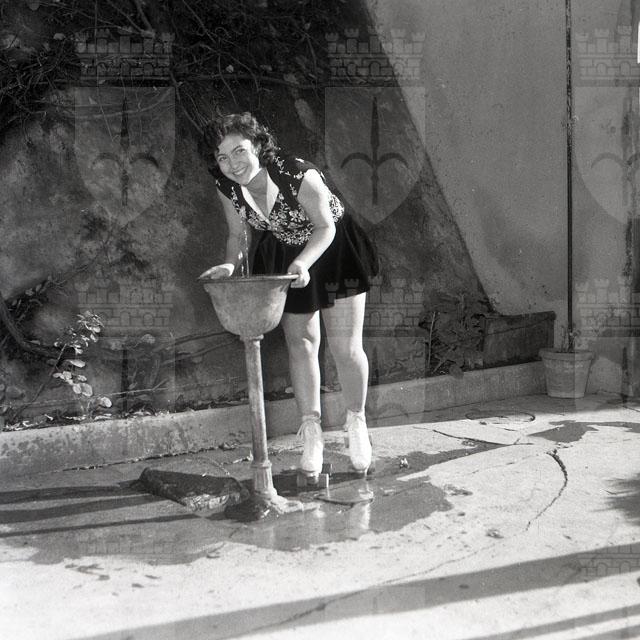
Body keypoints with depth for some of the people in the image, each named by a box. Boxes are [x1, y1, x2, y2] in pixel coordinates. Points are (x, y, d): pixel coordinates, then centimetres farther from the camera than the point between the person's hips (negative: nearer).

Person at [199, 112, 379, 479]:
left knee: (346, 348, -5)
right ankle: (311, 430, 20)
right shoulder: (226, 188, -17)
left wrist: (303, 264, -40)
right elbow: (239, 235, -3)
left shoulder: (300, 176, -34)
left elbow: (325, 226, -24)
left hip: (332, 249, -4)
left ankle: (357, 422, 19)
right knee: (301, 343, 7)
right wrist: (231, 264, -23)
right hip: (284, 255, 5)